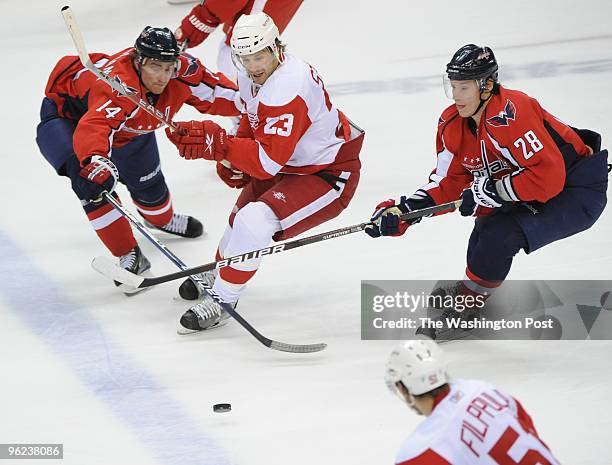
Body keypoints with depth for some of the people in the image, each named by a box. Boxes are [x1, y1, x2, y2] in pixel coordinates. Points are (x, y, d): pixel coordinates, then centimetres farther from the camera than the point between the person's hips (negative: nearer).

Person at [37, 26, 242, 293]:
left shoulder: (183, 72, -28)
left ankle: (163, 219, 56)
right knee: (93, 182, -30)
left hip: (127, 125, 7)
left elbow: (213, 94, -10)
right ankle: (128, 255, -16)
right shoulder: (118, 84, -47)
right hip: (67, 116, -6)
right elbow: (93, 127, -62)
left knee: (148, 181, 20)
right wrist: (95, 162, -79)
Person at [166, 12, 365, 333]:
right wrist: (233, 162, -1)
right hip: (291, 166, 10)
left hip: (330, 175, -10)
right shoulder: (250, 77, -4)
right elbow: (252, 121, 15)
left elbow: (267, 162, -33)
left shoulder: (288, 88, -33)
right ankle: (216, 276, 50)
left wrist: (217, 144, -33)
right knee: (244, 212, 24)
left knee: (255, 220, -24)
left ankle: (220, 302, -9)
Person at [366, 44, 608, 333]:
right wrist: (403, 211, -10)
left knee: (499, 235, -22)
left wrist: (493, 192, -30)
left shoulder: (510, 114, -30)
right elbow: (448, 183, 3)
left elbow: (549, 175, -32)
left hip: (579, 193, -9)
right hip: (528, 197, 9)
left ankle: (469, 297, -1)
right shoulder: (453, 125, -3)